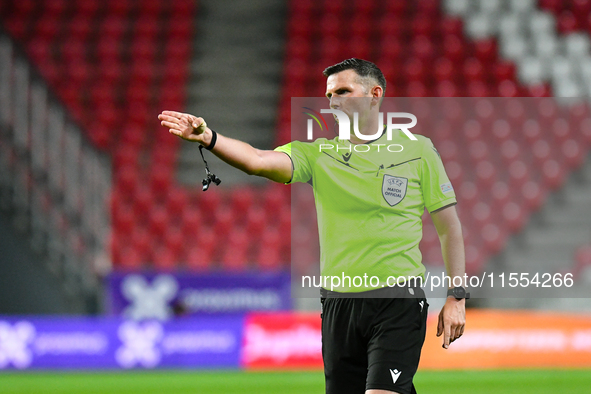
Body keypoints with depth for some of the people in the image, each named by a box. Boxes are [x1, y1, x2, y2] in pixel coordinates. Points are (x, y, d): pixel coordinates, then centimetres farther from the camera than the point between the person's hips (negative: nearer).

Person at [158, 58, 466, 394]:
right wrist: (208, 138, -31)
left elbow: (449, 225, 5)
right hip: (339, 302, 3)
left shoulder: (417, 150, 1)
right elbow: (258, 161, -13)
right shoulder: (318, 153, 4)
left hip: (399, 302, -3)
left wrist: (457, 297, 0)